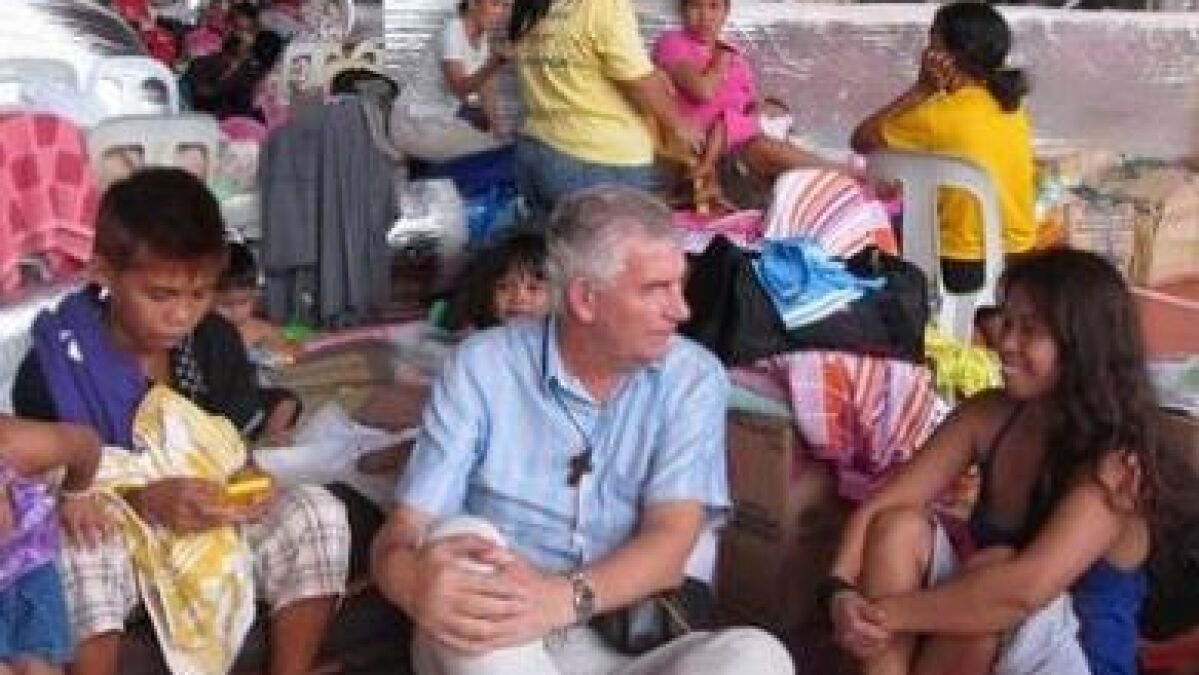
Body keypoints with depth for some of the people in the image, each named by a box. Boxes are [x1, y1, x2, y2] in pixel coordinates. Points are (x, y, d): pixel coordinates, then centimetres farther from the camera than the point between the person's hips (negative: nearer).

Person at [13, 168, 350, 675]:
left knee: (318, 514, -20)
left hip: (213, 523, 4)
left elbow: (237, 446, 3)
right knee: (74, 551, -38)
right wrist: (144, 498, -33)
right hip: (110, 530, -3)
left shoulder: (216, 342, -4)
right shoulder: (54, 364, -15)